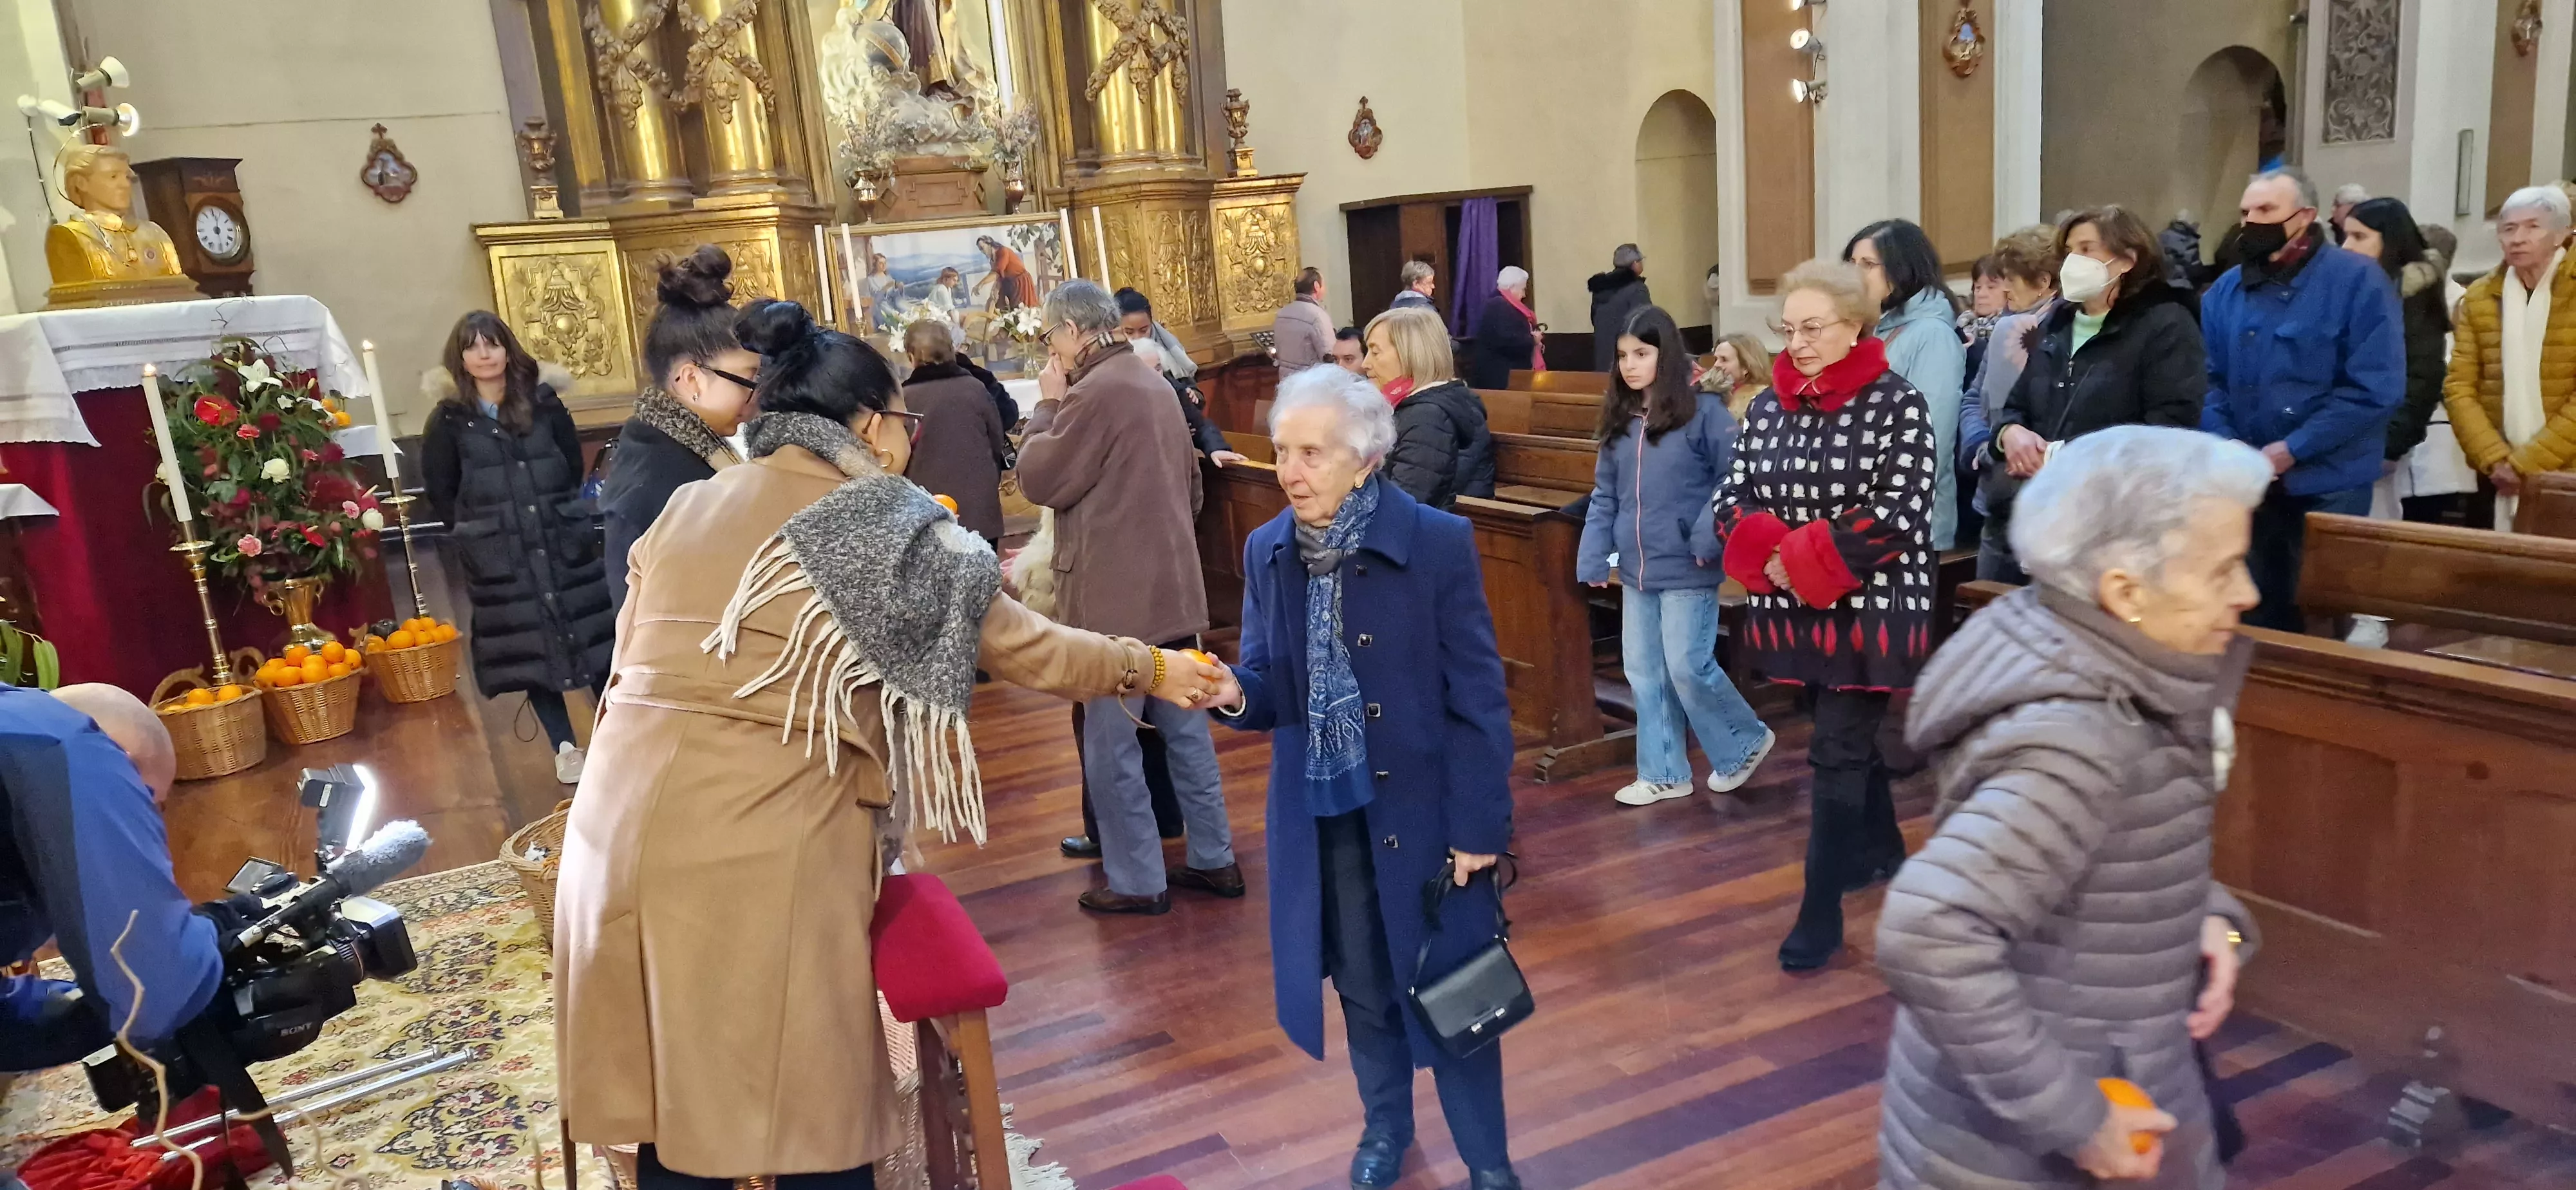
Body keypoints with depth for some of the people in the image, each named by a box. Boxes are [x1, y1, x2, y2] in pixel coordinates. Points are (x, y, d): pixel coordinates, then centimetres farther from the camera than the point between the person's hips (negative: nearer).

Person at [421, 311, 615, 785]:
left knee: (595, 638, 5)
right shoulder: (449, 420, -2)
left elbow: (574, 467, 6)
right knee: (531, 653, 6)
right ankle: (564, 748, 16)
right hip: (500, 562, -1)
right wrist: (479, 531, 1)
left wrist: (560, 514, 1)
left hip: (566, 545, 1)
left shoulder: (544, 404, 1)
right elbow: (440, 493, 2)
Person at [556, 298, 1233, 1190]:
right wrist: (1148, 669, 18)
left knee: (670, 1100, 16)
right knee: (808, 1110, 10)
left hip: (627, 823, 6)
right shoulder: (892, 535, -2)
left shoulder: (685, 510, 13)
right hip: (761, 847, -6)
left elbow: (636, 664, 18)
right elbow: (1023, 646, 5)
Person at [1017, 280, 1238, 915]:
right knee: (1185, 730, 15)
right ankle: (1214, 859, 23)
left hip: (1118, 595, -9)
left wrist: (1048, 405, -1)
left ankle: (1137, 881, 8)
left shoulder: (1096, 391, -16)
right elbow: (1189, 480, 21)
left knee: (1111, 745, 1)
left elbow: (1039, 480, -11)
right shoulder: (1153, 381, 14)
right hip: (1170, 583, 9)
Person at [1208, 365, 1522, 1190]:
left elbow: (1478, 696, -12)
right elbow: (1270, 685, 0)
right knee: (1362, 984, 20)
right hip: (1320, 813, 4)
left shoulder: (1438, 543, -16)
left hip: (1423, 808, -3)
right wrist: (1232, 694, -24)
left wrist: (1478, 823, -12)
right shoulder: (1267, 552, -3)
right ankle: (1385, 1124, 46)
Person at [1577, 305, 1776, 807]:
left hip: (1686, 569, -6)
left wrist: (1708, 538, -20)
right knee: (1645, 673, 10)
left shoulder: (1704, 411, -9)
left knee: (1688, 667, -2)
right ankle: (1663, 773, 22)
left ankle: (1746, 741, 23)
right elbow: (1604, 496, 10)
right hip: (1636, 571, 6)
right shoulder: (1619, 419, 9)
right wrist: (1593, 558, 2)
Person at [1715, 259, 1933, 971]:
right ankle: (1882, 849, 43)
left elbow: (1900, 511, -18)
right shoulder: (1768, 406, 6)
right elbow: (1733, 498, 4)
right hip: (1796, 610, 6)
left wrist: (1806, 560, -19)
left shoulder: (1896, 404, -10)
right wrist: (1770, 556, -15)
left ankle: (1820, 915, 3)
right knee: (1851, 737, 21)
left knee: (1836, 752, -5)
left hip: (1869, 609, -6)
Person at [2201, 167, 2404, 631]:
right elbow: (2209, 380, 6)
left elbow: (2375, 387, -14)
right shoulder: (2225, 290, 8)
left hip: (2328, 485, -4)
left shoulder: (2357, 281, -7)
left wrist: (2291, 450, -18)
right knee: (2254, 613, 13)